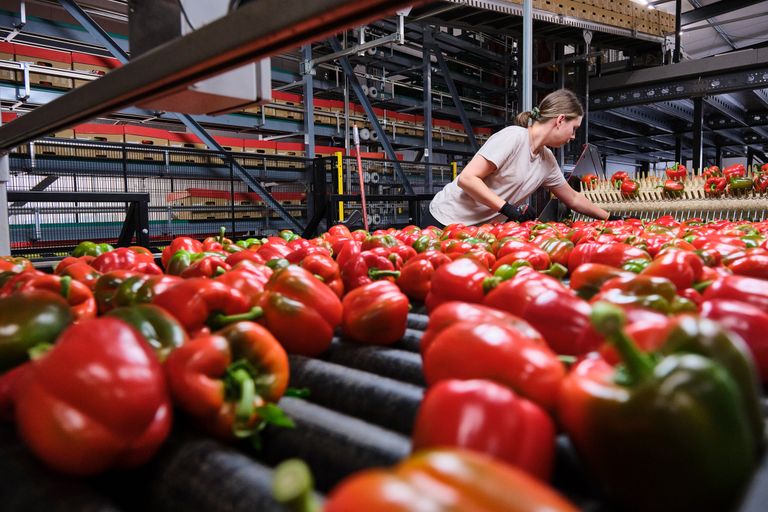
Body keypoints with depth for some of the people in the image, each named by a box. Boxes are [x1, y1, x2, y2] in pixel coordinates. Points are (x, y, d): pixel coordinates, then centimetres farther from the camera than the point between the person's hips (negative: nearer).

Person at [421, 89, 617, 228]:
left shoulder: (548, 161, 7)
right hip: (445, 222, -8)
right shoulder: (513, 137, -18)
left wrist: (609, 218, 24)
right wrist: (508, 209, -26)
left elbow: (573, 199, 22)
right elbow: (466, 178, -25)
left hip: (480, 228, 8)